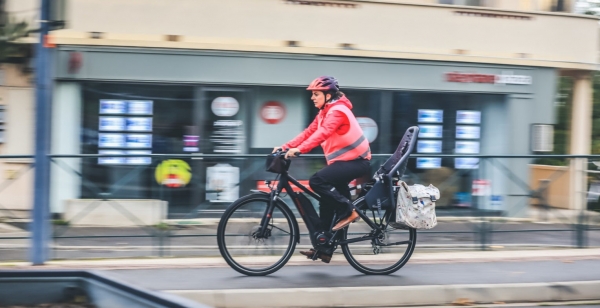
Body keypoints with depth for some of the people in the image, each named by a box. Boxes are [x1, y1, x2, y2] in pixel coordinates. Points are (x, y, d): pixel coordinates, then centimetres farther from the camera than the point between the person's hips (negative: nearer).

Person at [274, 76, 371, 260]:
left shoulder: (337, 111, -18)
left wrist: (299, 150, -43)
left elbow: (322, 134, -33)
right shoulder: (324, 112, 13)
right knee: (327, 200, 8)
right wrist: (286, 147, -5)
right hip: (343, 160, 10)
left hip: (356, 160, -10)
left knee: (317, 181, -23)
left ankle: (348, 212, -11)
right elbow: (309, 132, 7)